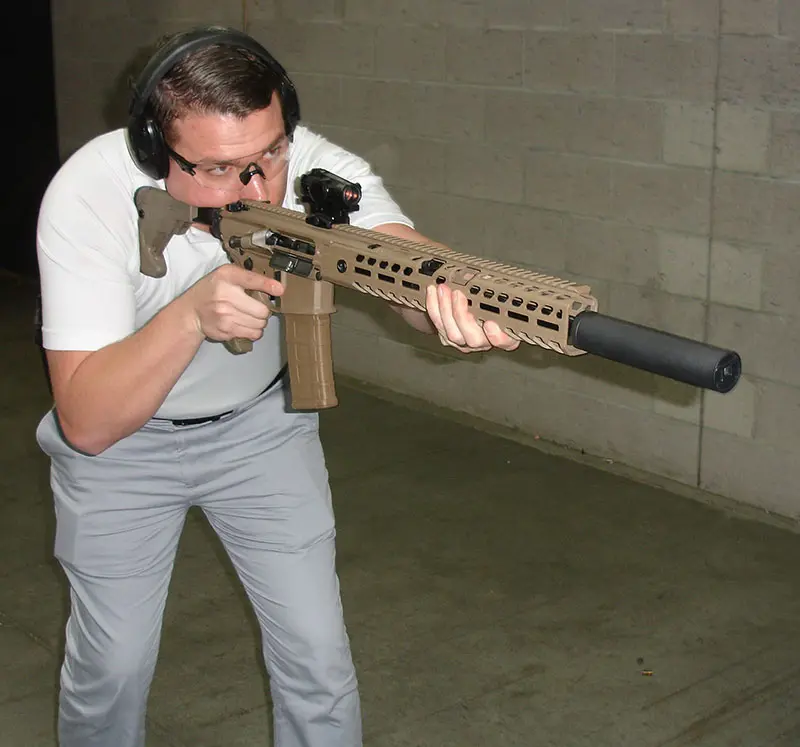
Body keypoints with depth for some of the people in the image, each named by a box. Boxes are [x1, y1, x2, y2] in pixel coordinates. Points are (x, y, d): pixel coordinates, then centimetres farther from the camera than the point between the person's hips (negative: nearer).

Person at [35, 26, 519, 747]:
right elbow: (87, 423, -33)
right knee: (113, 661, 3)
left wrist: (459, 308, -67)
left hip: (261, 419, 2)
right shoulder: (88, 195, -30)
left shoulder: (319, 170, -26)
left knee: (318, 657, 0)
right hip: (121, 438, -1)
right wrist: (192, 315, -47)